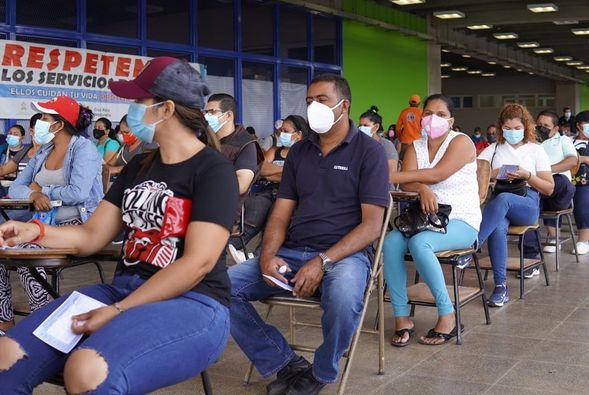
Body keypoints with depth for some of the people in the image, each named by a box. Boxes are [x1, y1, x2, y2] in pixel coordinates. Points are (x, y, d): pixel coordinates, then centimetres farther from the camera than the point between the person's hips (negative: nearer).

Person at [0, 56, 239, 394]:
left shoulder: (213, 170, -7)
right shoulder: (138, 167, 18)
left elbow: (198, 262, -16)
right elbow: (92, 236, 17)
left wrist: (118, 312, -19)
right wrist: (36, 231, -2)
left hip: (193, 305, -7)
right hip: (124, 289, 7)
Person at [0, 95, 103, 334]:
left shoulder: (83, 148, -8)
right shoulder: (43, 152, 15)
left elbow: (78, 193, -23)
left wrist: (41, 189, -8)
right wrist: (34, 195, -15)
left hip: (77, 224, -8)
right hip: (46, 222, 8)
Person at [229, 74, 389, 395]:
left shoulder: (368, 151, -1)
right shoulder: (298, 152, 15)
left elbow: (372, 224, -9)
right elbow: (281, 214, 12)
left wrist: (322, 262, -21)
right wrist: (268, 255, -10)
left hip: (344, 253, -5)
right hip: (292, 252, 5)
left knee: (343, 300, -39)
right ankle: (286, 364, -2)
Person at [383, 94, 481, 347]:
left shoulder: (461, 142, -4)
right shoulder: (415, 147, 13)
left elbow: (437, 174, -20)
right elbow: (406, 183, -4)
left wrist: (389, 176, -23)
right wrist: (422, 188, -29)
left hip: (461, 222, -5)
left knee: (419, 243, -34)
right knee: (390, 242, -26)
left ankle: (447, 317, -22)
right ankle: (401, 317, -20)